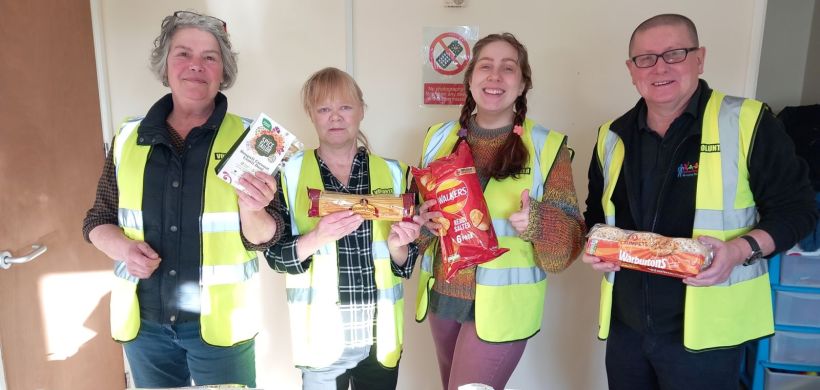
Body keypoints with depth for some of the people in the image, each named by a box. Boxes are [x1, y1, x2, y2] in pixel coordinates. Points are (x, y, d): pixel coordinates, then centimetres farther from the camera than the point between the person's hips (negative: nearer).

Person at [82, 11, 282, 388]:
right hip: (142, 322, 3)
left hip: (219, 323, -2)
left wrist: (251, 212, -27)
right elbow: (98, 220, 9)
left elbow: (263, 239, -6)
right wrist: (124, 247, -11)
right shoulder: (128, 138, 0)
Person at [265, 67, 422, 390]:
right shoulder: (290, 173, -4)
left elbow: (406, 262, 4)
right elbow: (274, 254, -6)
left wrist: (396, 245, -16)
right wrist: (316, 238, -23)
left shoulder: (392, 173, 0)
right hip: (320, 337, -2)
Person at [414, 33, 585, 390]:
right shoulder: (439, 138, 2)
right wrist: (422, 222, -10)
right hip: (441, 297, 5)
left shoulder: (547, 147, -8)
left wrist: (538, 222, -27)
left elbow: (568, 241, -7)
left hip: (501, 306, -4)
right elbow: (417, 210, 12)